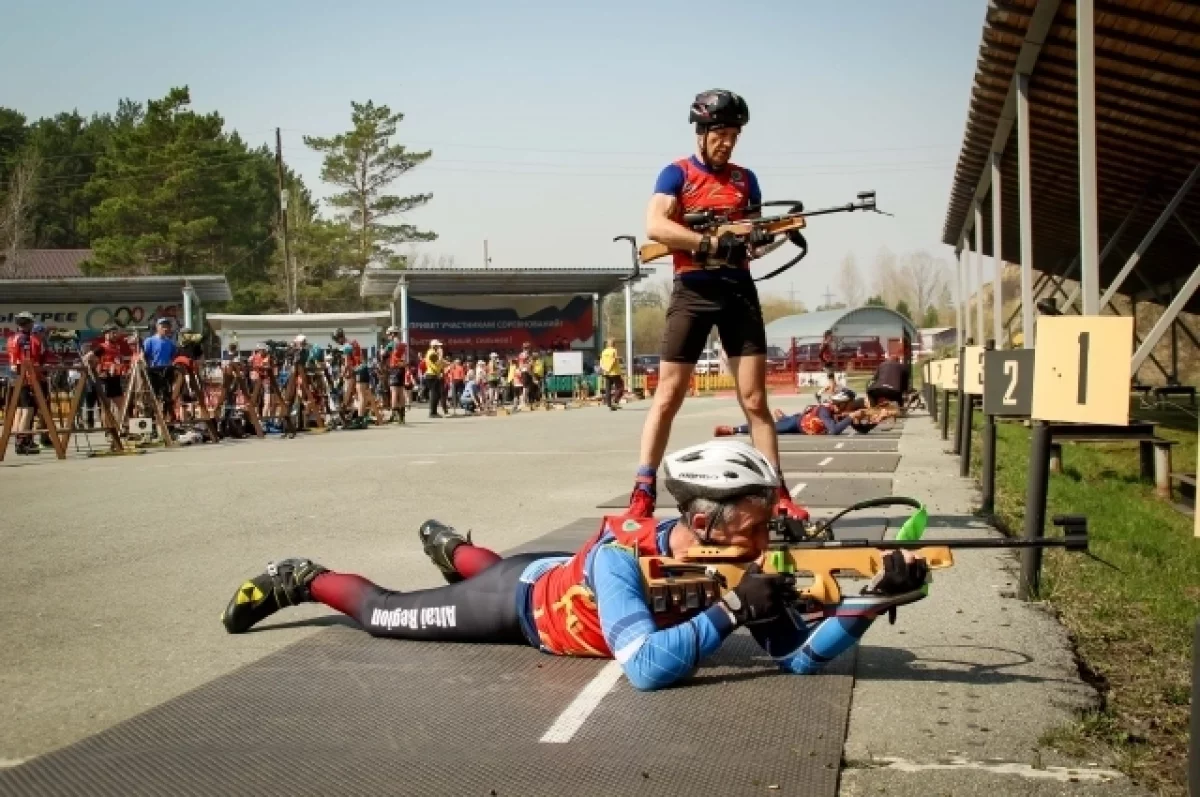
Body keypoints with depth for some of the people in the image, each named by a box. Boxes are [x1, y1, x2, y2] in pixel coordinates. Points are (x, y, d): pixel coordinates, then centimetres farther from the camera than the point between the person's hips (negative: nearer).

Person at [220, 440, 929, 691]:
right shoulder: (621, 560, -45)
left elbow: (802, 655, -29)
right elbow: (647, 669, -55)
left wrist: (875, 600, -43)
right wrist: (730, 610, -55)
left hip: (561, 578, 6)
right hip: (525, 602, -6)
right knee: (385, 614, 12)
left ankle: (449, 546, 68)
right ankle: (304, 581, 37)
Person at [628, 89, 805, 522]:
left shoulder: (745, 178, 14)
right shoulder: (677, 173, 1)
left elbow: (755, 238, 16)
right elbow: (655, 226, -14)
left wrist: (771, 237, -8)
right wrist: (713, 243, -22)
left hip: (738, 289, 3)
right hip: (693, 291, -3)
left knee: (755, 400, 3)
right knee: (667, 396, -3)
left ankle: (777, 493, 7)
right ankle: (643, 493, 1)